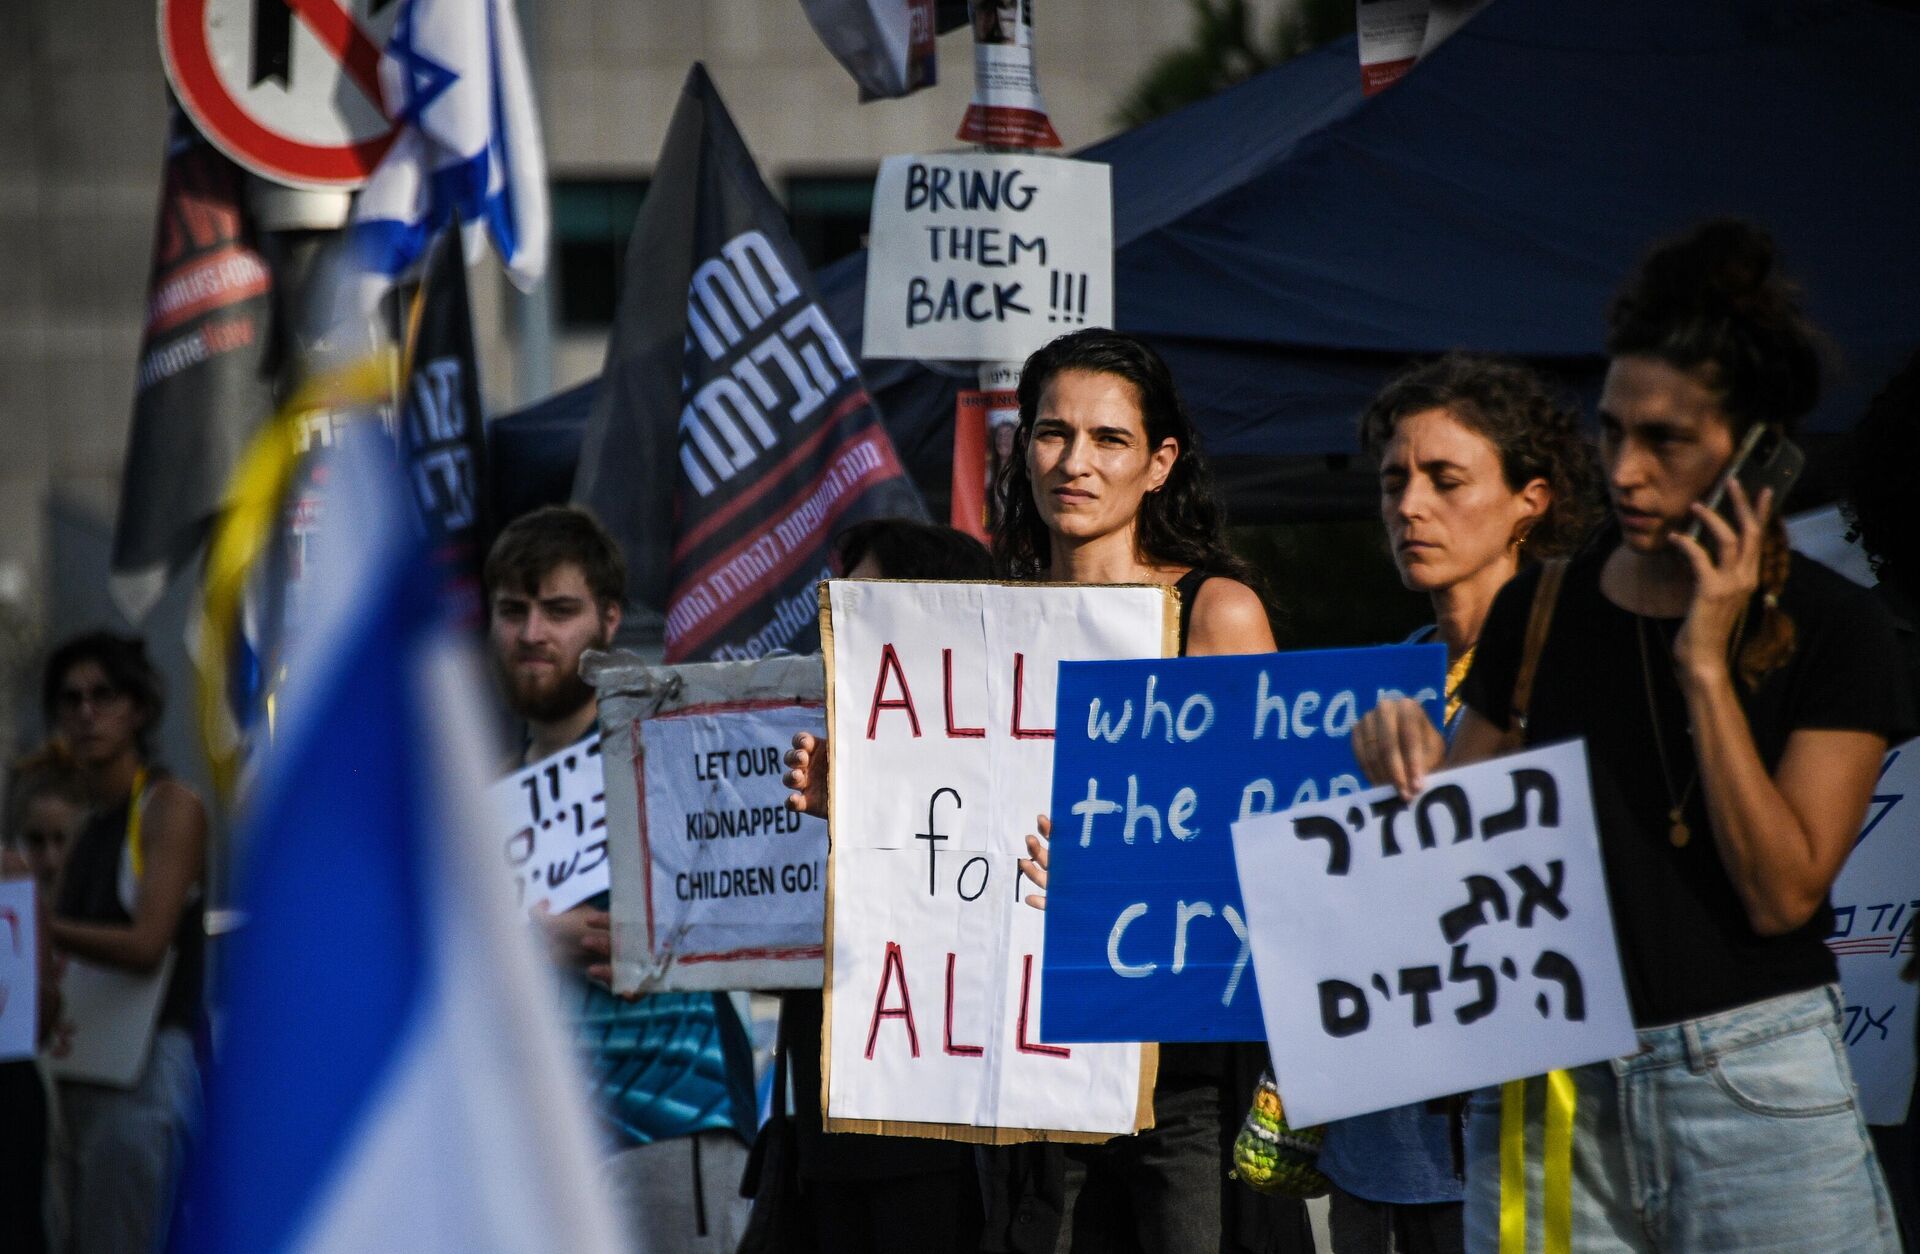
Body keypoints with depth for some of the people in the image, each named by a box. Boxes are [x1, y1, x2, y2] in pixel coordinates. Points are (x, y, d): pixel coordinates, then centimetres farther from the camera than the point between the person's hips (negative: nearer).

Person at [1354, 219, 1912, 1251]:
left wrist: (1706, 664, -11)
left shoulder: (1831, 631, -1)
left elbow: (1783, 892, -11)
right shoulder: (1540, 612, 9)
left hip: (1752, 1089, -3)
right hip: (1545, 1102, 3)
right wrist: (1416, 766, -5)